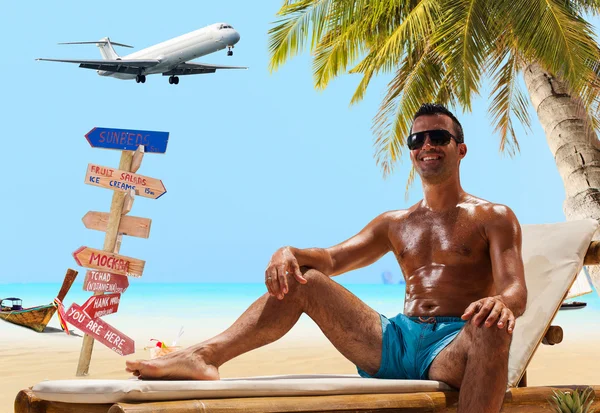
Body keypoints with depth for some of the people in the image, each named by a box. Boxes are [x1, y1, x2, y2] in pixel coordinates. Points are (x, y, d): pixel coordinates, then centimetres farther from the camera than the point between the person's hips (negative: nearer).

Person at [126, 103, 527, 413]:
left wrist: (501, 301, -34)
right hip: (396, 340, 5)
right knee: (302, 278, -7)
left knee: (494, 328, -40)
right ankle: (205, 355, -26)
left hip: (454, 344, -4)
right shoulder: (395, 223, 22)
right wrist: (290, 253, -11)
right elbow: (330, 259, 14)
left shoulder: (493, 218, 7)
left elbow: (517, 291, -7)